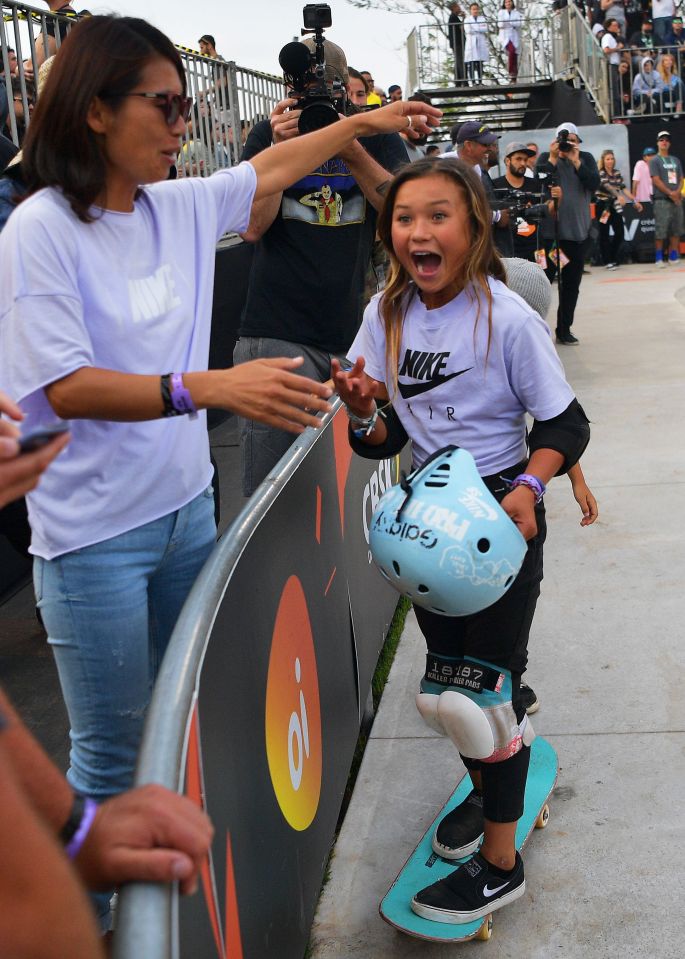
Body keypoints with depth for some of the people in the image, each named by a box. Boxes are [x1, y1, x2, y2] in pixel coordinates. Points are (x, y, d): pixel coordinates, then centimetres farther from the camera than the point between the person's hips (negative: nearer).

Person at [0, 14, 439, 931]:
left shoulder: (181, 207, 3)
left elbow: (269, 169, 22)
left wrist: (362, 122, 28)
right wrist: (213, 388, -30)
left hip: (186, 505, 7)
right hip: (95, 534, -7)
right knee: (112, 751, 5)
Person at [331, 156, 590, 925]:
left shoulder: (507, 319, -18)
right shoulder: (386, 314, -3)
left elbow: (566, 426, -12)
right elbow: (389, 439, 2)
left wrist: (527, 487, -30)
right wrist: (364, 412, -20)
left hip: (501, 513, -5)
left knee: (492, 679, 2)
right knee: (448, 671, 18)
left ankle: (500, 862, 19)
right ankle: (482, 790, 46)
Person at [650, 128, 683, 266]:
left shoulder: (675, 160, 18)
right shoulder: (655, 160, 1)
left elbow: (681, 179, 15)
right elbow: (656, 180, -8)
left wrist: (678, 192, -5)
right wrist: (670, 193, -12)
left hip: (676, 199, 6)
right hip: (662, 200, -6)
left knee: (676, 229, 5)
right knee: (661, 229, -9)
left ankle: (674, 256, 10)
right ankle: (659, 258, -5)